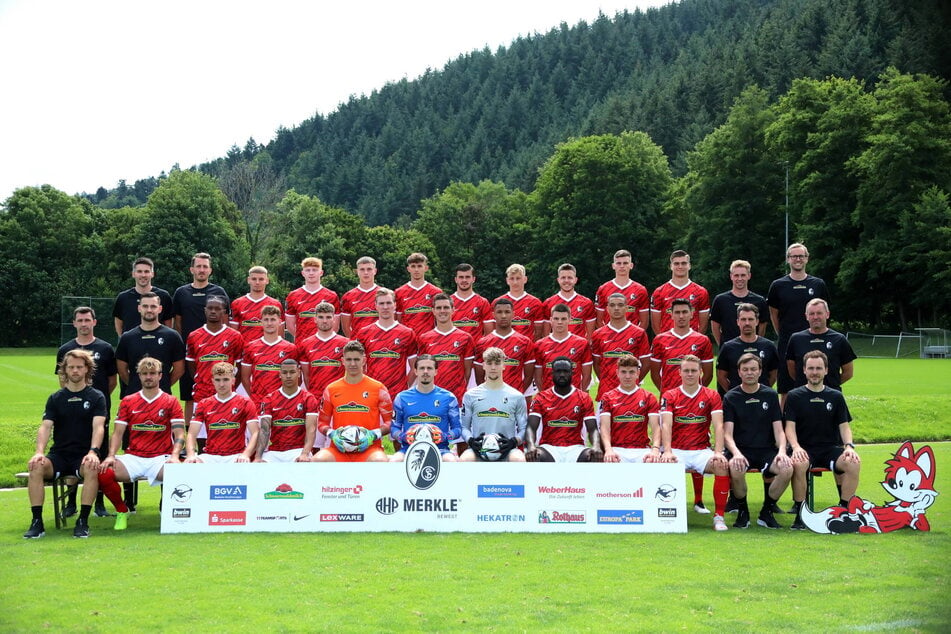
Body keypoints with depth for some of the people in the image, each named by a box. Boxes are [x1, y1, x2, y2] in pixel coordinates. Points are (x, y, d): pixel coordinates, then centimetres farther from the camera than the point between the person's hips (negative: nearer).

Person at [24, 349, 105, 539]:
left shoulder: (96, 397, 6)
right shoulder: (55, 398, 13)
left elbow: (98, 427, -8)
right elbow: (45, 427, 1)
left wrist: (93, 452, -26)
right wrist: (39, 452, -18)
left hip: (84, 456, -2)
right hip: (59, 455, 2)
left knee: (92, 468, -37)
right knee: (36, 467, -29)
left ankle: (83, 521, -28)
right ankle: (36, 522, -25)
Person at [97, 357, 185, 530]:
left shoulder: (171, 402, 7)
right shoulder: (128, 402, 14)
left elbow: (179, 434, 0)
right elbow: (118, 433, 9)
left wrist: (174, 456, -19)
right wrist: (111, 456, -9)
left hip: (160, 457, -2)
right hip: (132, 457, 2)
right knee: (103, 473, -26)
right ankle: (122, 511, 1)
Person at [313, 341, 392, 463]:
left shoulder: (378, 388, 7)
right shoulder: (331, 389, 12)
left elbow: (390, 421, 8)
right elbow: (322, 422, 17)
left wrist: (376, 433, -10)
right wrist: (330, 433, -5)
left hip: (369, 447, -1)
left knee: (380, 461, -36)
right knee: (319, 460, -31)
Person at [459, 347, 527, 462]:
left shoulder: (516, 396, 12)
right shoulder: (471, 395, 13)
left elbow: (523, 428, 12)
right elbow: (464, 426, 13)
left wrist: (514, 441, -9)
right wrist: (470, 439, -8)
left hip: (506, 449, 0)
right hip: (478, 448, 0)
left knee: (519, 460, -35)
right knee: (465, 460, -34)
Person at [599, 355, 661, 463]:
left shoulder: (649, 397, 13)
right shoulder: (608, 397, 12)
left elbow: (655, 427, 1)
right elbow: (605, 427, -1)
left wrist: (655, 450, -19)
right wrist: (608, 450, -21)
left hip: (642, 449, 1)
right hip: (616, 449, -1)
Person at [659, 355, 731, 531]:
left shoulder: (712, 396, 6)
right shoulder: (669, 396, 5)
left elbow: (718, 425, -5)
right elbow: (666, 425, -8)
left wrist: (718, 452, -21)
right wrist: (667, 451, -24)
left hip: (702, 450, 1)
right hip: (677, 450, -1)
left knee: (722, 465, -30)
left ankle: (719, 517, -19)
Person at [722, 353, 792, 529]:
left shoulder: (770, 395, 10)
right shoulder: (731, 397, 4)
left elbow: (779, 430, 6)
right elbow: (727, 434, -4)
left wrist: (782, 451, -14)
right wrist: (736, 453, -24)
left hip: (766, 449, 2)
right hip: (740, 450, -2)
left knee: (787, 469, -29)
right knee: (736, 469, -37)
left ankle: (766, 511, -4)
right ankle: (742, 511, -7)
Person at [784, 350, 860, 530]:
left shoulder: (836, 396, 13)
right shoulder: (795, 396, 6)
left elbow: (844, 426, 10)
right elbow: (790, 427, -2)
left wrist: (849, 446, -10)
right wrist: (796, 447, -21)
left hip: (831, 448, 2)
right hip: (805, 449, -2)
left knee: (854, 462, -29)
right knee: (798, 464, -37)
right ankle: (800, 513, -21)